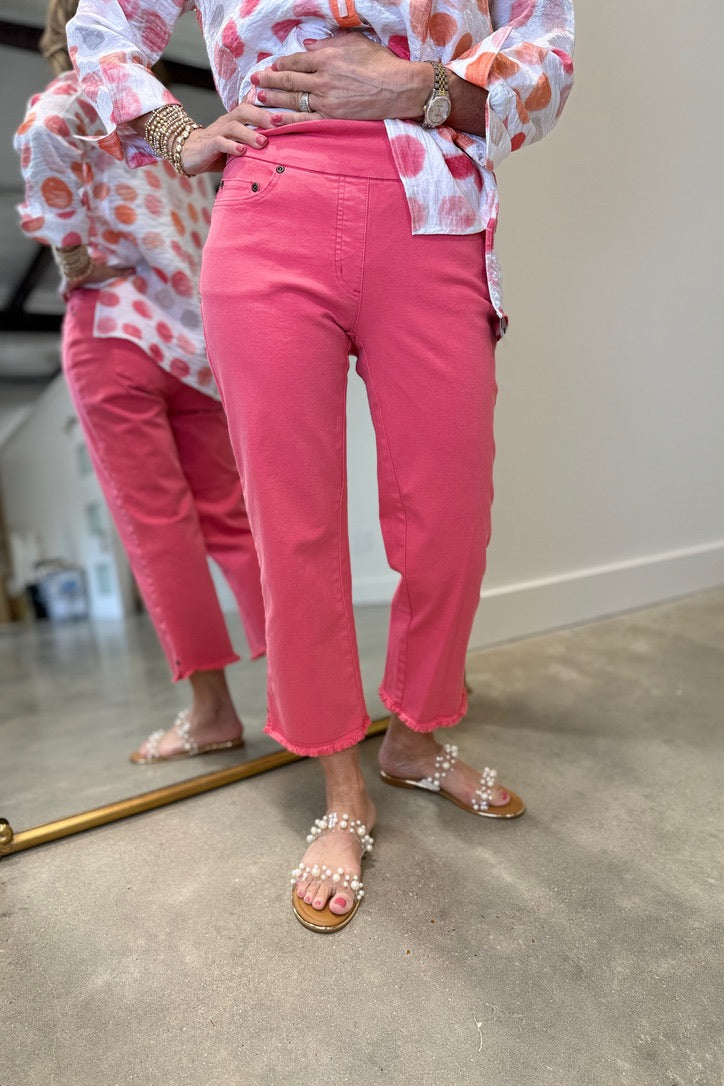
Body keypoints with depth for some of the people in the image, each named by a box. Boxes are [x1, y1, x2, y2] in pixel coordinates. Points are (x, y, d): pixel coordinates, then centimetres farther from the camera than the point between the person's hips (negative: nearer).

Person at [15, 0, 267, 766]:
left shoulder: (73, 94, 7)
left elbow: (44, 131, -17)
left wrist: (71, 248, -7)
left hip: (115, 326, -6)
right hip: (196, 332, 6)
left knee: (154, 523, -5)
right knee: (228, 516, 7)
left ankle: (211, 708, 0)